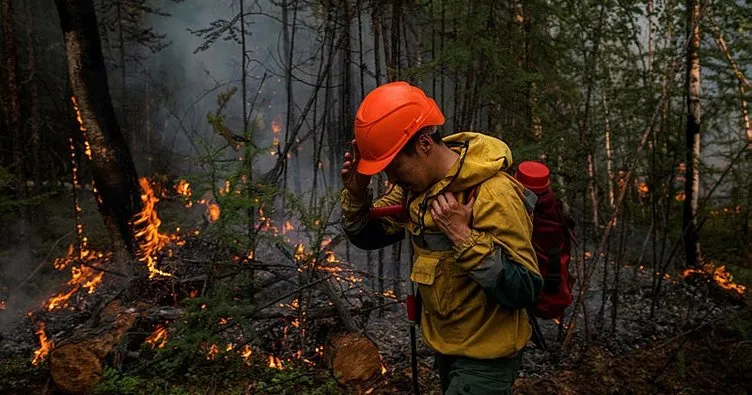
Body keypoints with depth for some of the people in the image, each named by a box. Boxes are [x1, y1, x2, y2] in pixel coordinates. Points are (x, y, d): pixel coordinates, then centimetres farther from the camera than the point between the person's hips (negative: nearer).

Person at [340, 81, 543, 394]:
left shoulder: (493, 195, -28)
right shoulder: (417, 183, -5)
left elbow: (524, 291, -27)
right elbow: (368, 236, 3)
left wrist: (464, 237, -36)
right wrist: (356, 194, -15)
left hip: (485, 356, -8)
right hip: (444, 345, 8)